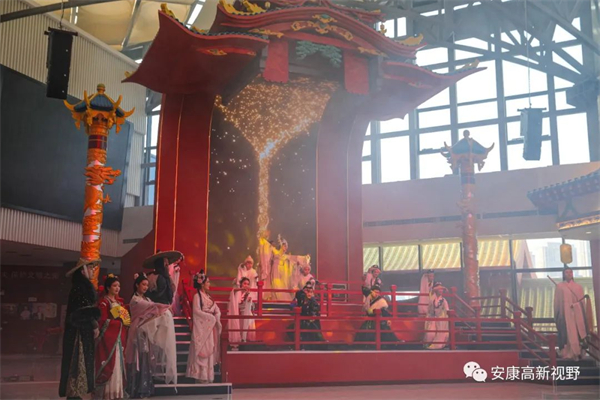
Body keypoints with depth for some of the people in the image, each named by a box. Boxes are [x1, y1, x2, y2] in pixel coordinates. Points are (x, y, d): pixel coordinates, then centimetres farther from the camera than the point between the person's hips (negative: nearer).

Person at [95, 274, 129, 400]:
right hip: (109, 337, -7)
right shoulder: (104, 302, -8)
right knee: (109, 363, -7)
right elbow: (103, 321, -15)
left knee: (119, 364, 7)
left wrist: (127, 321, 0)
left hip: (120, 337, 7)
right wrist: (121, 322, -13)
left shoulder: (119, 301, 16)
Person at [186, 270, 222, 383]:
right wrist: (211, 317, -15)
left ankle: (207, 375, 14)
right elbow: (196, 311, -18)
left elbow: (217, 310, 14)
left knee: (209, 350, 8)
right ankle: (201, 376, -1)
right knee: (202, 351, -5)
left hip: (210, 326, 8)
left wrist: (216, 317, -6)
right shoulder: (197, 296, -8)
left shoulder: (208, 296, 16)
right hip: (201, 327, -8)